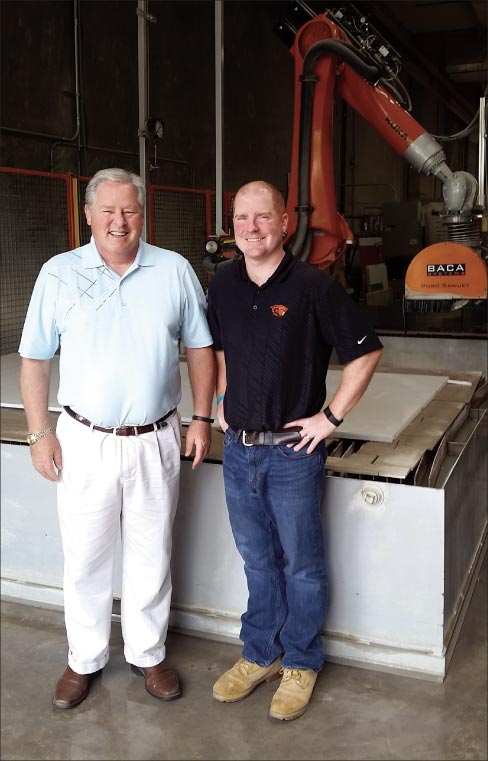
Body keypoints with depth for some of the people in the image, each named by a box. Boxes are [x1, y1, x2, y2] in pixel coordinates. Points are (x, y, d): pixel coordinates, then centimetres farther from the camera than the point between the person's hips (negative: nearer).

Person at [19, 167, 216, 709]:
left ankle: (147, 653, 34)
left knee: (151, 556, 14)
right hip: (84, 441, 0)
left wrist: (201, 418, 2)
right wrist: (39, 432, -2)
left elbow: (200, 348, 7)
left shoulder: (175, 270, 0)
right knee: (84, 559, 11)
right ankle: (85, 659, 32)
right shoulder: (59, 273, -2)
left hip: (155, 441, 1)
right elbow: (34, 359, 2)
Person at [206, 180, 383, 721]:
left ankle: (300, 662, 29)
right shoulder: (223, 284, 3)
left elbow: (365, 353, -10)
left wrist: (330, 418, -10)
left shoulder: (313, 285, -14)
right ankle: (260, 654, 36)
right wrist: (223, 402, 12)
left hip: (293, 452, -5)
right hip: (238, 449, 5)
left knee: (300, 563, 10)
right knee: (256, 559, 18)